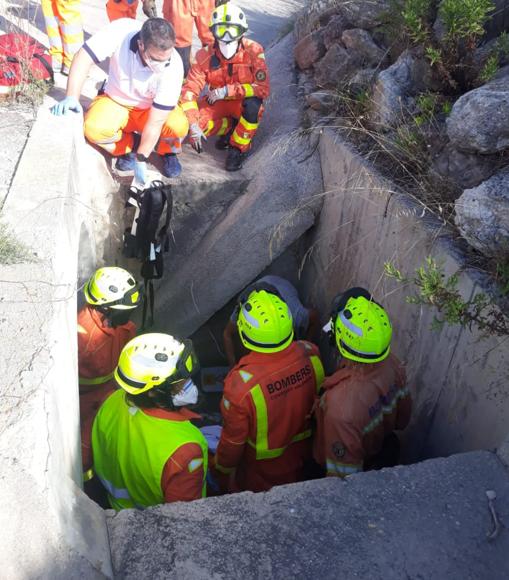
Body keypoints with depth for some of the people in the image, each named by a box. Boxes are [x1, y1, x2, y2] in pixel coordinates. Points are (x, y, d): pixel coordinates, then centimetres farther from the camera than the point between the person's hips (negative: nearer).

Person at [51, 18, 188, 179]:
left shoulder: (173, 67, -32)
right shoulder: (120, 32, -31)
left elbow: (155, 122, -29)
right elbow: (84, 57, -24)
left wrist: (141, 160, -27)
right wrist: (72, 98, -35)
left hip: (149, 110, -1)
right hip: (116, 101, 1)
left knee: (179, 126, -31)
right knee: (93, 129, -29)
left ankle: (168, 150, 5)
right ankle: (130, 146, 3)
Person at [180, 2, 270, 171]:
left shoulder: (253, 51, -22)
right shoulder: (205, 56, -18)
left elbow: (263, 88, -28)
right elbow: (189, 91, -20)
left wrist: (227, 90, -31)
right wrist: (193, 125, -33)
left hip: (243, 102, -2)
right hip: (217, 103, 2)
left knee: (253, 103, -37)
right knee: (190, 124, -23)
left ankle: (238, 148, -14)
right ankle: (230, 127, 4)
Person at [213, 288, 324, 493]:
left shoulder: (241, 384, -40)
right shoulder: (310, 355, -27)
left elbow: (233, 439, -23)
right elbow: (317, 402, -6)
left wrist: (221, 468, -2)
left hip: (262, 467, -3)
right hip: (302, 452, 4)